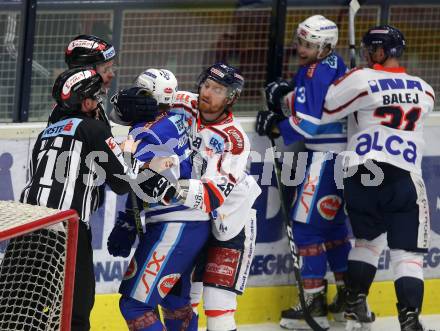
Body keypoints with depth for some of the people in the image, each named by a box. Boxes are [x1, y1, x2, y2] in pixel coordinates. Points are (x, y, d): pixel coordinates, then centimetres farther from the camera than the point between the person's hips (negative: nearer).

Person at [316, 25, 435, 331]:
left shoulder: (361, 80, -1)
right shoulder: (424, 91, 11)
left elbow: (318, 111, 0)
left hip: (361, 175, 0)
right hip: (404, 178, 0)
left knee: (368, 239, 22)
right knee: (408, 252, 0)